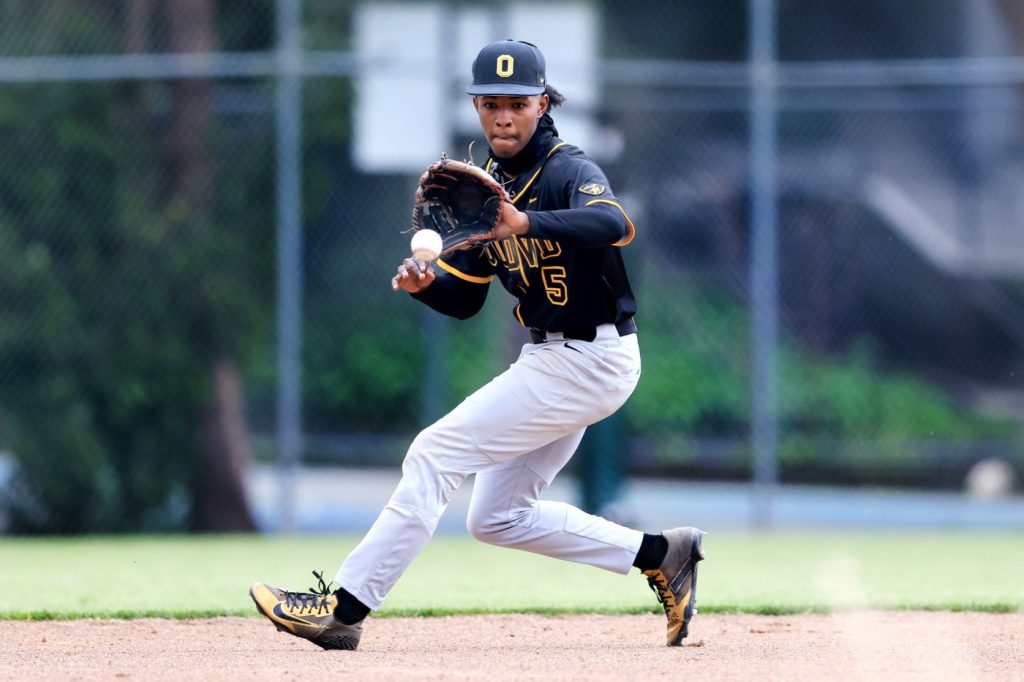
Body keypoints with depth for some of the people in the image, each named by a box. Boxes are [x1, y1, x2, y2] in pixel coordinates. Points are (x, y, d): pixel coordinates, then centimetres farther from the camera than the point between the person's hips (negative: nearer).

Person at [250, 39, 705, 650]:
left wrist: (526, 223, -54)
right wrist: (424, 284, -10)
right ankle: (659, 555, 17)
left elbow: (612, 223, -39)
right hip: (553, 357, 10)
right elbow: (464, 298, 12)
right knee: (497, 518, 14)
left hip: (588, 363, -10)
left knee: (435, 453, -13)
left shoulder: (569, 170, -16)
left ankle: (345, 608, -12)